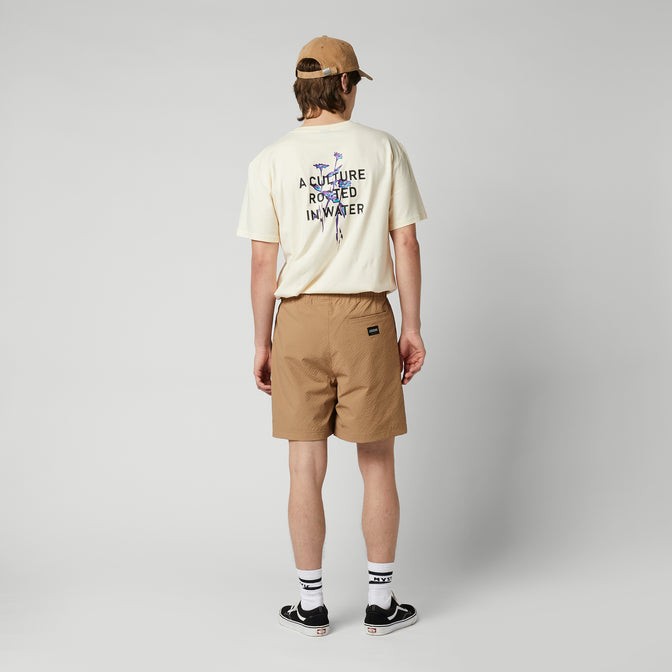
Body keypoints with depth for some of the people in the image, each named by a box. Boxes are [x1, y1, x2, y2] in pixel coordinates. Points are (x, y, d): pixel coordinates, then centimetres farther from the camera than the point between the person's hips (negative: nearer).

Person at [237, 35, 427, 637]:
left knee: (306, 470, 7)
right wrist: (412, 329, 3)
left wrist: (263, 343, 6)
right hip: (367, 319, 0)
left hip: (299, 322, 1)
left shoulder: (272, 160, 1)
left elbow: (263, 262, -1)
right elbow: (406, 244, -2)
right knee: (378, 467, 9)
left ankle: (312, 605, 17)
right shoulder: (384, 149, 1)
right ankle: (381, 603, 17)